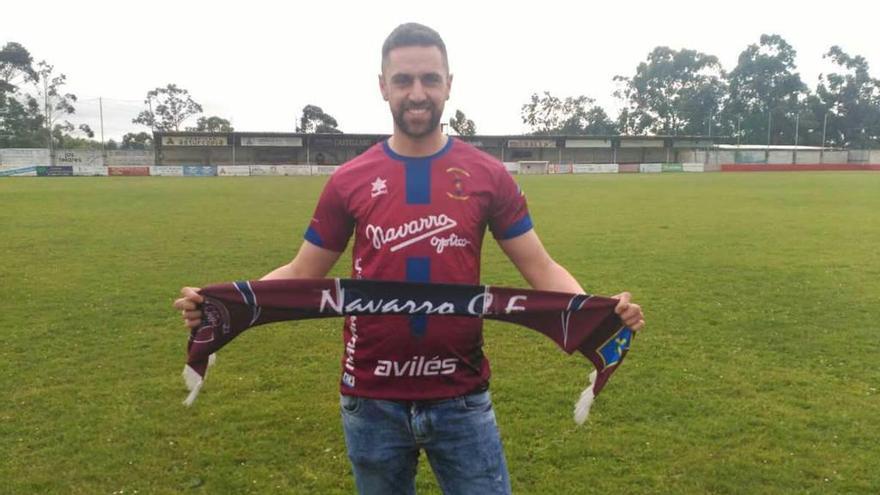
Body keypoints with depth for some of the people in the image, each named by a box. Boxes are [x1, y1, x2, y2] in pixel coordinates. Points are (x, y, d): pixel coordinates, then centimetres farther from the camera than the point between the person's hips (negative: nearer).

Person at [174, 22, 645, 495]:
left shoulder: (489, 175, -3)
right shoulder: (348, 180, -2)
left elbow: (540, 267, -1)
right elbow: (302, 274, 4)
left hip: (462, 399, 0)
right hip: (371, 401, 1)